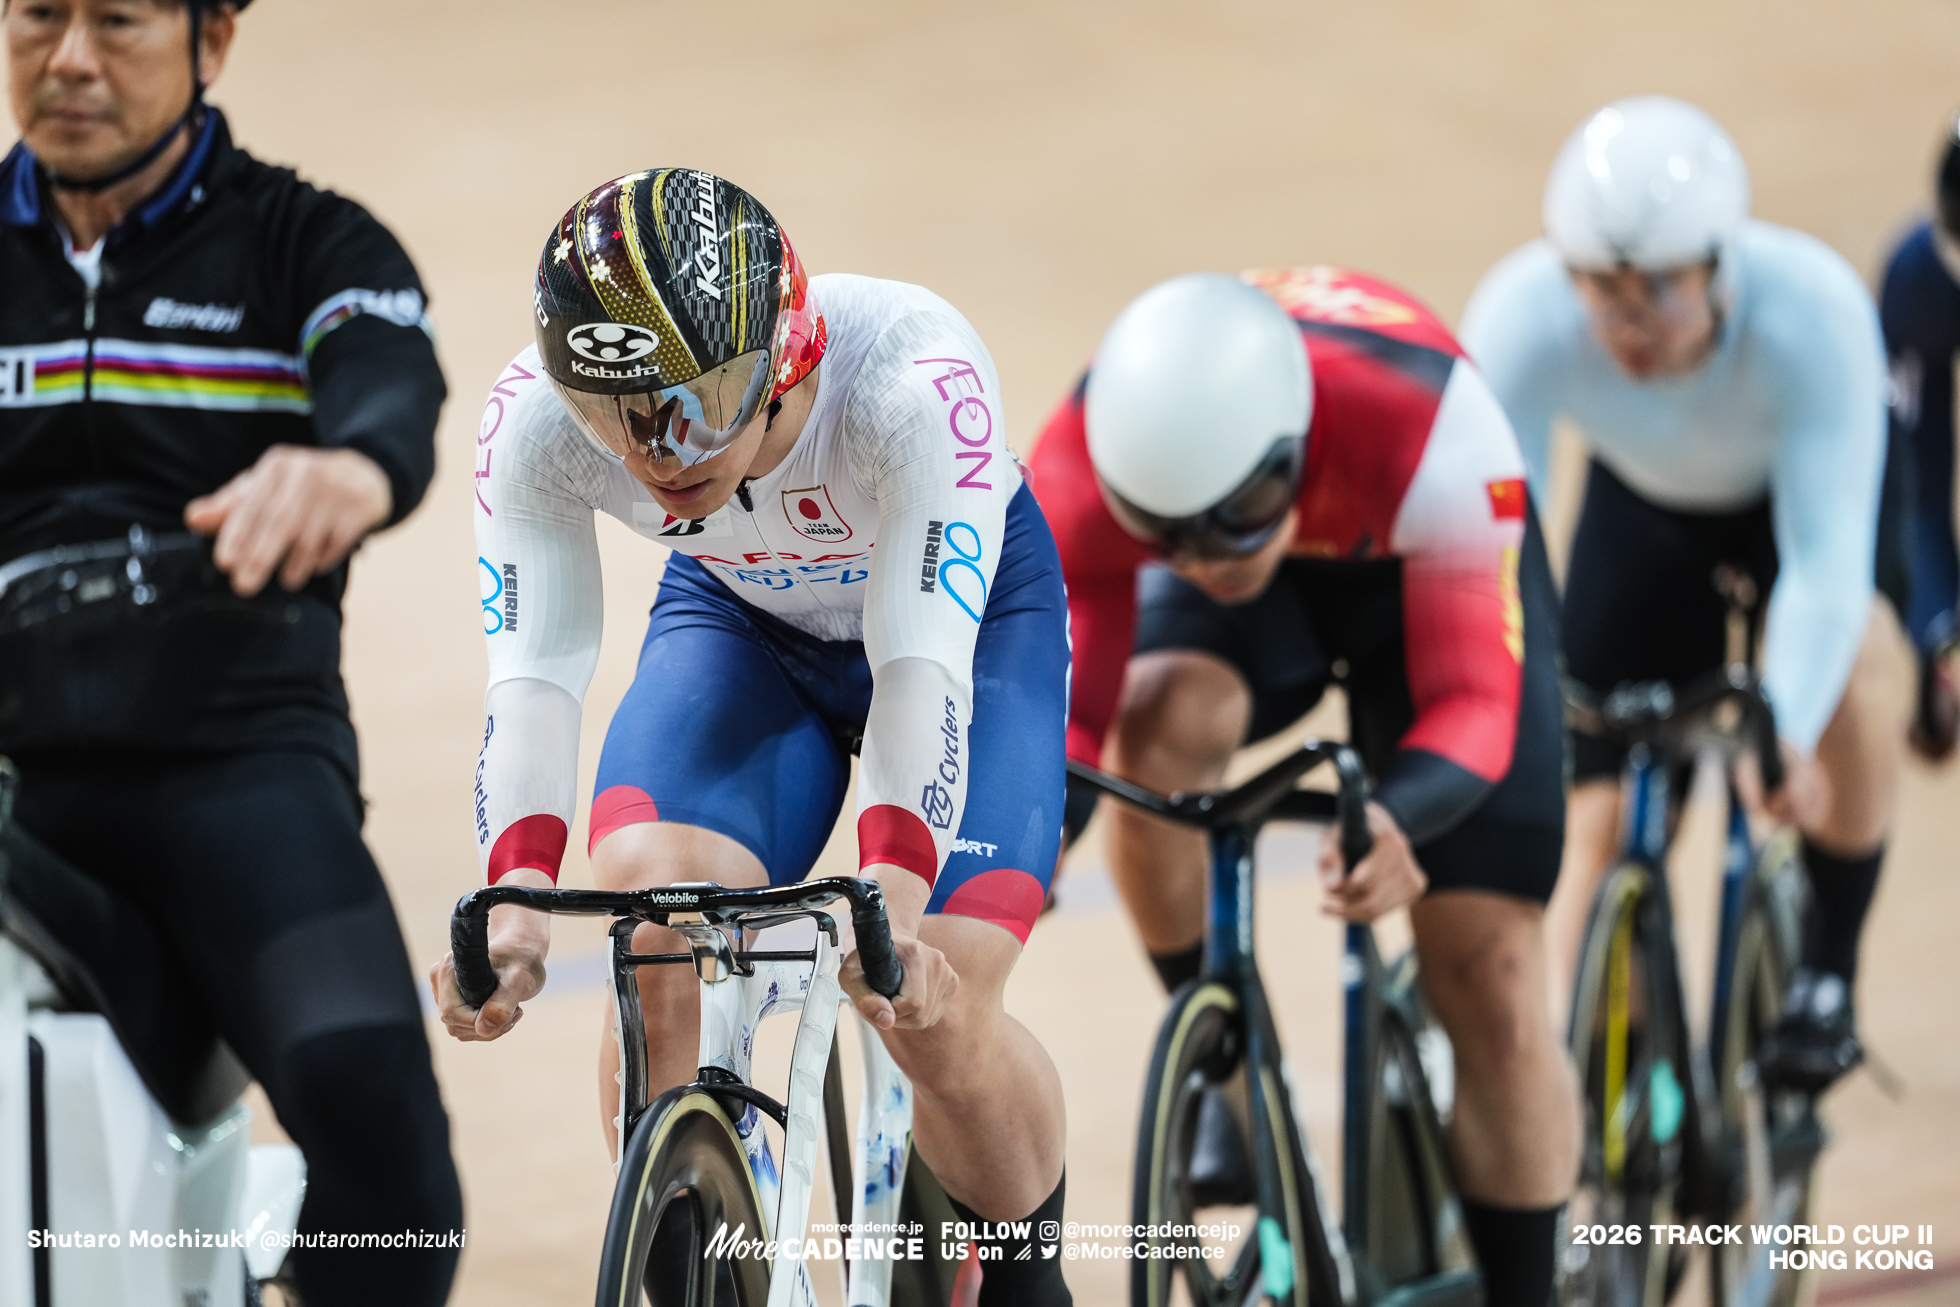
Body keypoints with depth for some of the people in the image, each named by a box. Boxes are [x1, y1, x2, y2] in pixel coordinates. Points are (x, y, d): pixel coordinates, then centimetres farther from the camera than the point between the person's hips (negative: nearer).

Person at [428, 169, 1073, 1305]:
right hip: (740, 619, 3)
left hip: (963, 610, -2)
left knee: (934, 1013, -18)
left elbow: (922, 665, -44)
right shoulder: (537, 420, -31)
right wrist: (516, 896, -52)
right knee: (650, 936, -24)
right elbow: (532, 672, -35)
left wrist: (895, 900, -58)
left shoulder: (914, 381, -40)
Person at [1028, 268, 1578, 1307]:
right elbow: (1063, 697, -25)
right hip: (1270, 587, 2)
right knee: (1158, 724, -34)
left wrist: (1396, 820, -61)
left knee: (1490, 983, -9)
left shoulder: (1430, 433, -43)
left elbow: (1473, 702, -40)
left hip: (1425, 575, -2)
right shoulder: (1084, 471, -35)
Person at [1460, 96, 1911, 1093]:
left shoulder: (1812, 310, -41)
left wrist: (1786, 734, -56)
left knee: (1851, 665, -32)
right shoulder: (1522, 320, -36)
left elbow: (1825, 563, -42)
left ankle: (1827, 974, -13)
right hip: (1644, 502, 2)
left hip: (1812, 482, -2)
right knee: (1601, 818, -6)